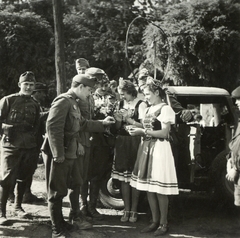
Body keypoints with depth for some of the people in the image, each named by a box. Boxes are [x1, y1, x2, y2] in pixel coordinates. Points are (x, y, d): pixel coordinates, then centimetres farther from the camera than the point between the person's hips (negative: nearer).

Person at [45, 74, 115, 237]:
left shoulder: (73, 103, 14)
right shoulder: (63, 101, -16)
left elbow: (82, 124, 24)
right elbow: (52, 127, -24)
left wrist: (102, 123, 21)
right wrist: (59, 155, -25)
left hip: (73, 154, 10)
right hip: (63, 155, -10)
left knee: (76, 186, 20)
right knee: (58, 191, 1)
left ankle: (74, 218, 37)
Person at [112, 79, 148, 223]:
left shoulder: (141, 105, -6)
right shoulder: (121, 104, 12)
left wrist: (128, 119, -16)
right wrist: (118, 120, -4)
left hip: (135, 144, -5)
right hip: (122, 143, 5)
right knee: (123, 178, 7)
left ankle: (134, 210, 10)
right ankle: (126, 210, 17)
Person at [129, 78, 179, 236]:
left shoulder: (165, 109, -8)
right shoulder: (149, 110, 16)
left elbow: (164, 133, -14)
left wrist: (143, 131, -17)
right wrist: (138, 131, -2)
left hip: (159, 149, -8)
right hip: (146, 148, 8)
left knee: (160, 189, -3)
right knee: (149, 188, 9)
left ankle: (164, 223, 6)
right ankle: (155, 221, 19)